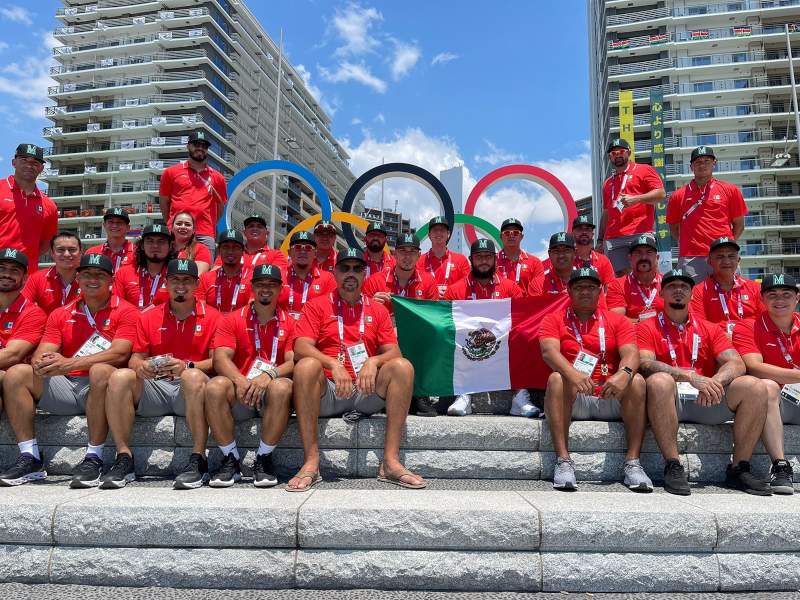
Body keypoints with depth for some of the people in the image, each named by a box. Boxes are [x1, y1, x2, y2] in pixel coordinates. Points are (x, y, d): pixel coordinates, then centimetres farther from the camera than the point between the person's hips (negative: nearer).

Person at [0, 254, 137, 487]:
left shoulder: (125, 311, 1)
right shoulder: (61, 315, 17)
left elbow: (119, 354, -14)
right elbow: (42, 353, 7)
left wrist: (70, 364, -25)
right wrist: (41, 364, -20)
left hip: (100, 388, -5)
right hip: (65, 387, 5)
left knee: (101, 370, -36)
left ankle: (93, 458, -29)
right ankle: (30, 458, -13)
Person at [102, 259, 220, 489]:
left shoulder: (212, 317, 8)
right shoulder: (148, 317, 18)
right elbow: (135, 357, 14)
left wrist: (188, 366, -20)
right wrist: (140, 365, -12)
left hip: (190, 391, -3)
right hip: (154, 388, 3)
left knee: (194, 377, -37)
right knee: (120, 377, -24)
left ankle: (198, 460, -32)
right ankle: (124, 459, -20)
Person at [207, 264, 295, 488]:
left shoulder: (290, 322, 8)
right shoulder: (233, 320, 10)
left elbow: (293, 362, -3)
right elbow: (221, 358, -3)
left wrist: (268, 374, -24)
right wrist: (240, 381, -23)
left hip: (271, 392, -1)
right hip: (240, 393, 1)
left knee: (282, 387, -35)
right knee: (215, 387, -30)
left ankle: (264, 459, -16)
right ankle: (231, 460, -13)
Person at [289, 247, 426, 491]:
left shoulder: (378, 310, 17)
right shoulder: (317, 306, 10)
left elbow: (393, 352, 7)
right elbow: (300, 349, -4)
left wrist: (373, 362, -16)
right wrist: (334, 364, -22)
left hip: (367, 392, 2)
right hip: (327, 392, -2)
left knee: (403, 367, -23)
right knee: (306, 366, -32)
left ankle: (391, 462, -26)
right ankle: (311, 462, -30)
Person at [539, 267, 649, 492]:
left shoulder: (617, 321, 13)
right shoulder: (555, 319, 9)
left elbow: (631, 353, -5)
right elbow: (549, 351, -11)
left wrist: (624, 373, -30)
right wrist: (572, 373, -33)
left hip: (610, 399, 2)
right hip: (573, 402, -1)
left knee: (637, 381, -24)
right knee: (556, 379, -31)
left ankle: (632, 463, -25)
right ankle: (563, 461, -33)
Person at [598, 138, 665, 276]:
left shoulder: (644, 170, 10)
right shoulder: (608, 182, 26)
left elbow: (661, 193, -2)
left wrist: (636, 198, -15)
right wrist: (600, 239, 19)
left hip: (640, 234, -5)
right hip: (613, 238, 5)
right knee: (619, 275, -2)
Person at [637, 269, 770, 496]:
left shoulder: (709, 329, 20)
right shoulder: (647, 328, 8)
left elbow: (736, 364, 6)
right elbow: (645, 364, -11)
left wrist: (715, 382, -17)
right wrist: (691, 377, -24)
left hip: (706, 401, 4)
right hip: (670, 400, -4)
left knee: (755, 387, -18)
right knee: (659, 381, -37)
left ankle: (739, 468, -9)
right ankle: (673, 466, -27)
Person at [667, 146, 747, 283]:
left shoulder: (730, 190, 11)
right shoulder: (679, 195, 11)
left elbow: (739, 224, 14)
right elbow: (674, 227, 18)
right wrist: (688, 244, 7)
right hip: (690, 259, 0)